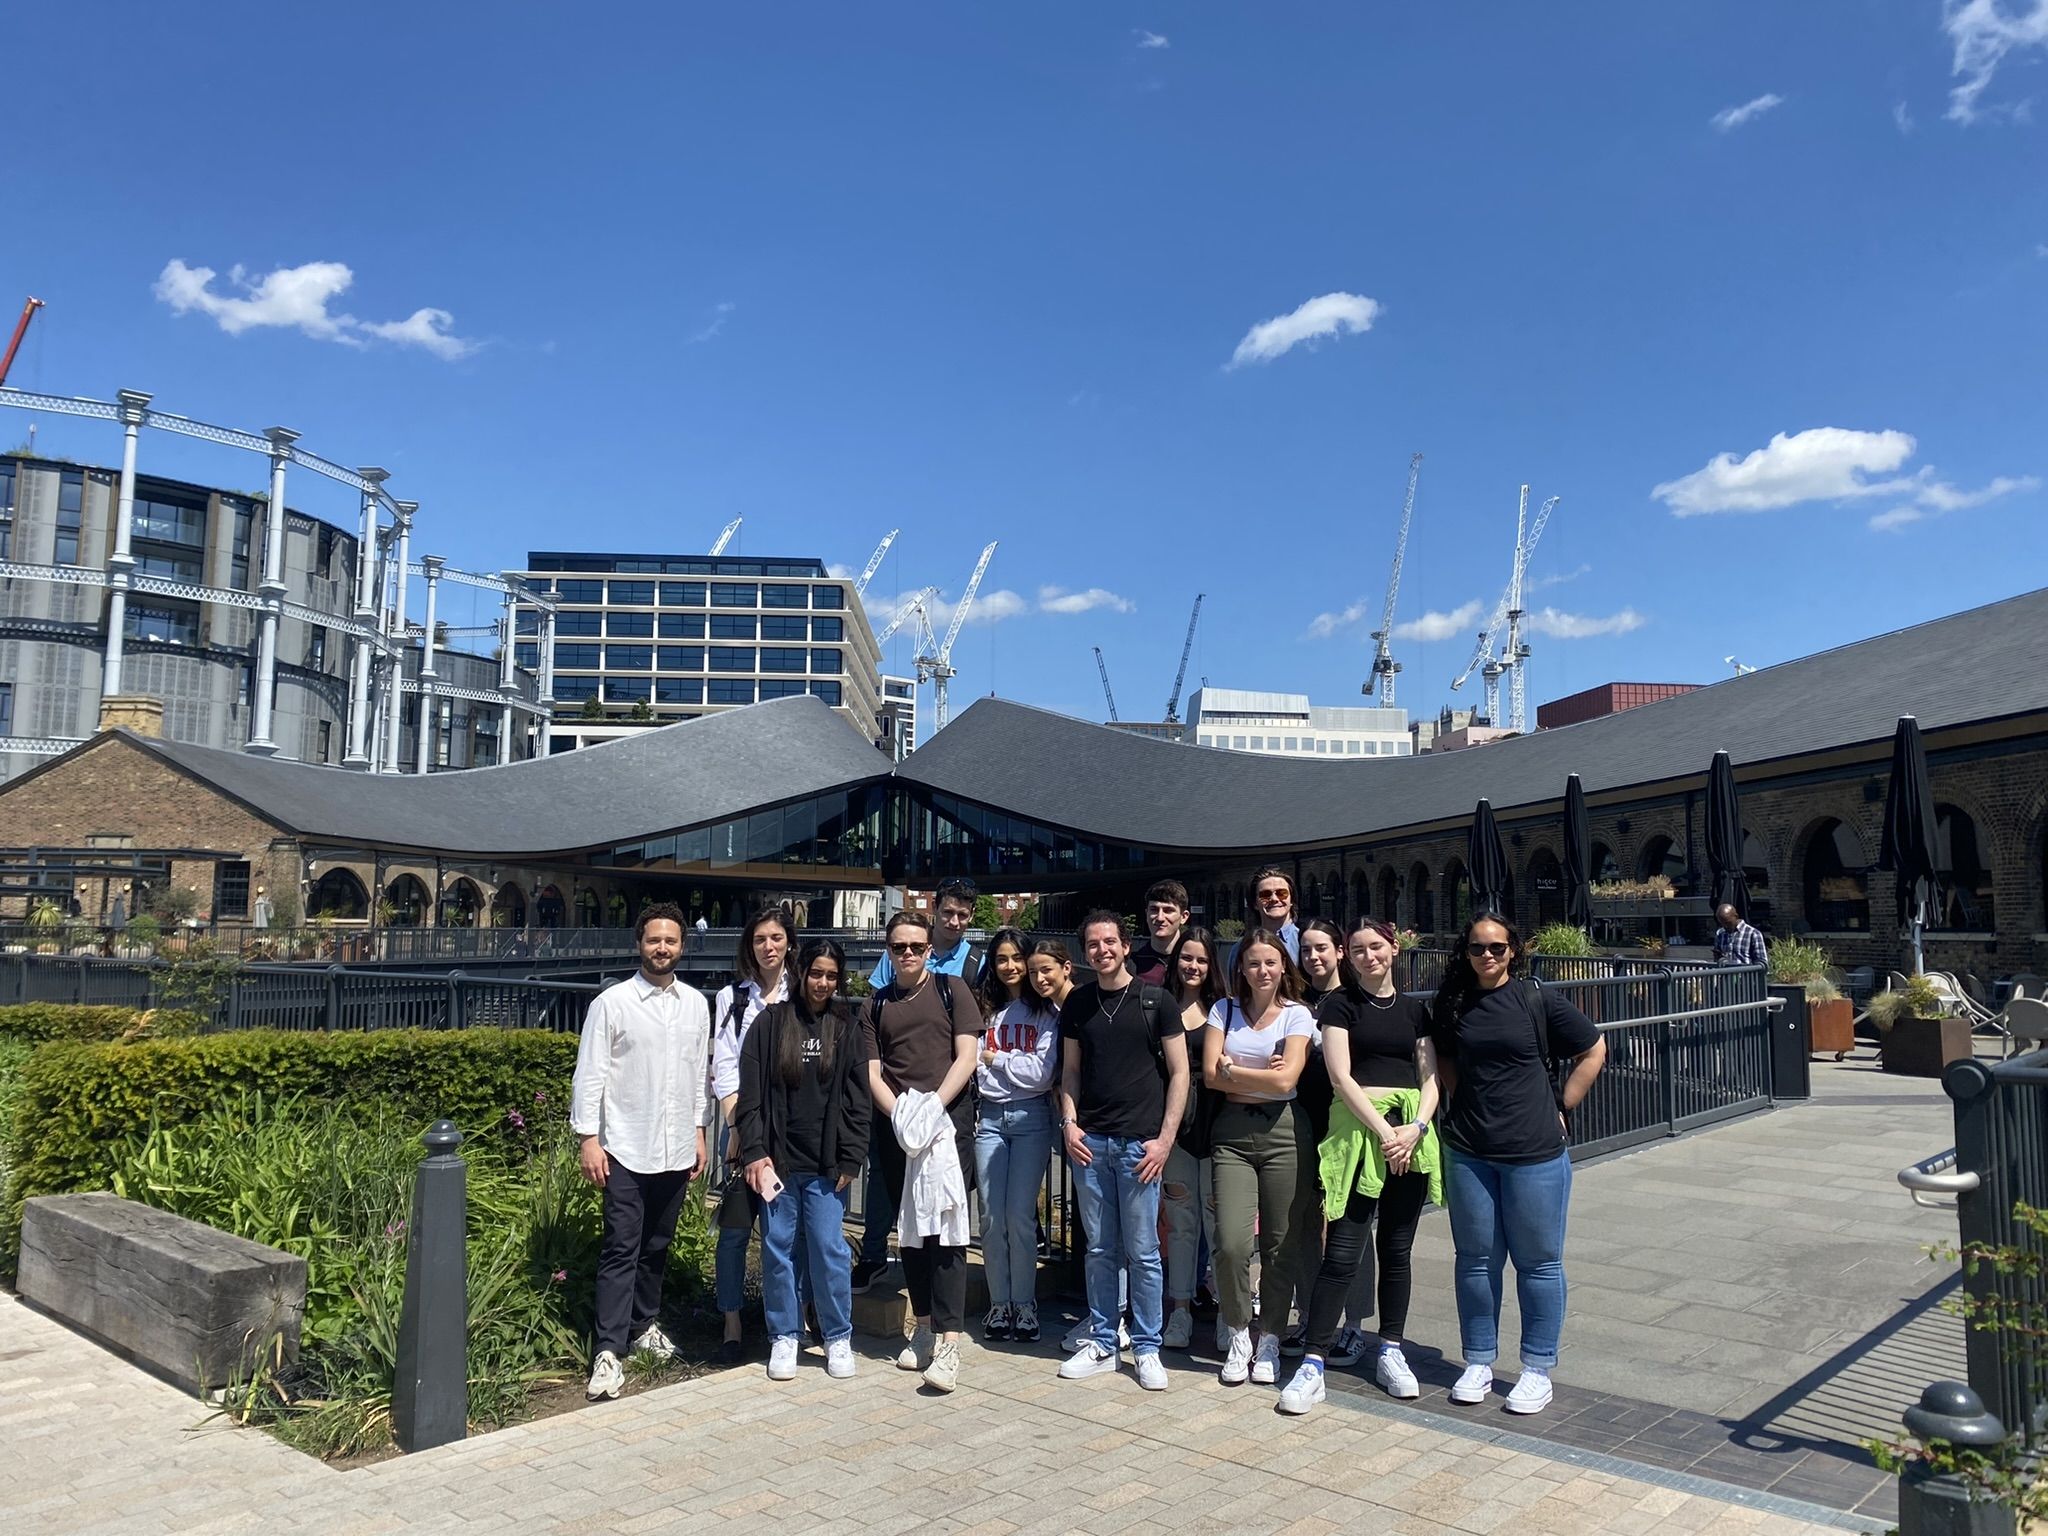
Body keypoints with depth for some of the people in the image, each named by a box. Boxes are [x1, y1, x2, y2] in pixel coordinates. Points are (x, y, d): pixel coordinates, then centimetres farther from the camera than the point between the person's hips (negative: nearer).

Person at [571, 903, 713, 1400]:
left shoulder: (696, 1004, 7)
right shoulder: (612, 1002, -7)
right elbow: (589, 1075, -7)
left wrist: (699, 1130, 12)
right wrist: (588, 1138, -11)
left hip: (676, 1149, 4)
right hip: (626, 1149, -4)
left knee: (658, 1245, 16)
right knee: (621, 1250, -4)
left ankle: (644, 1323, 32)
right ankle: (608, 1351, 0)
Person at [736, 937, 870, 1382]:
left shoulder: (846, 1027, 4)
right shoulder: (770, 1022, 2)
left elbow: (858, 1098, 3)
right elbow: (750, 1093, 1)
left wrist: (850, 1159, -3)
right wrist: (754, 1152, -7)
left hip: (825, 1162, 0)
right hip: (777, 1159, 0)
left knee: (830, 1250, 1)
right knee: (779, 1250, 7)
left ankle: (838, 1338, 17)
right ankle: (784, 1337, 22)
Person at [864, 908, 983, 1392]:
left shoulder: (951, 989, 4)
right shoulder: (877, 1005, 12)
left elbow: (967, 1056, -3)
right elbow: (872, 1073, 6)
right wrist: (901, 1113, -12)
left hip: (949, 1121, -4)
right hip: (895, 1128, 4)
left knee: (945, 1228, -9)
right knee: (909, 1230, 10)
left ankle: (948, 1344, -12)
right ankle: (923, 1329, 22)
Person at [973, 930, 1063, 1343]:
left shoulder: (1046, 1011, 1)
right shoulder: (985, 1009, 10)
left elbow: (1040, 1073, -8)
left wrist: (997, 1058, -3)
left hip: (1031, 1118, -3)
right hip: (989, 1117, 3)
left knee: (1020, 1216, -2)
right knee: (991, 1216, 3)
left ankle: (1025, 1304, 11)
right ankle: (999, 1304, 15)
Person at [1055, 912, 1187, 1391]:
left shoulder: (1155, 1001, -2)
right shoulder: (1078, 1003, 9)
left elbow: (1179, 1073, -1)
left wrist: (1164, 1139, -7)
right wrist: (1069, 1122, 0)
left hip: (1140, 1142, -3)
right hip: (1090, 1142, 3)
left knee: (1142, 1251, 2)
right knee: (1100, 1249, 10)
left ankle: (1147, 1348, 15)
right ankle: (1101, 1343, 21)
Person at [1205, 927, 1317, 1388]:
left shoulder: (1297, 1015, 2)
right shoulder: (1224, 1010, 8)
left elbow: (1286, 1079, -10)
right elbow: (1211, 1075, -1)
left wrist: (1233, 1070, -3)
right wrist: (1263, 1077, -6)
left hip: (1283, 1131, -1)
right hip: (1233, 1131, 1)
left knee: (1281, 1244, 3)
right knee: (1232, 1243, -8)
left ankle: (1270, 1339, 21)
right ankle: (1238, 1337, 13)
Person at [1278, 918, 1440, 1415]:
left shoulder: (1415, 1010, 14)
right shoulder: (1342, 1006, 4)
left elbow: (1430, 1080, 10)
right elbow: (1341, 1077, -5)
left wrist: (1416, 1127, -8)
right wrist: (1382, 1130, -14)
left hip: (1412, 1135, 4)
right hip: (1356, 1129, -4)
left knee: (1396, 1248, 11)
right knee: (1342, 1252, -7)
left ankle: (1391, 1352, 23)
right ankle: (1314, 1362, -4)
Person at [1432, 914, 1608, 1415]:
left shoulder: (1538, 999, -6)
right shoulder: (1451, 1004, 4)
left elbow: (1593, 1051, 2)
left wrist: (1560, 1109, -1)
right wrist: (1463, 1104, 7)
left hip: (1534, 1153, -3)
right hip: (1469, 1154, 3)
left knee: (1538, 1261, 7)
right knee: (1476, 1260, 11)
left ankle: (1538, 1369, 20)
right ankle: (1478, 1362, 24)